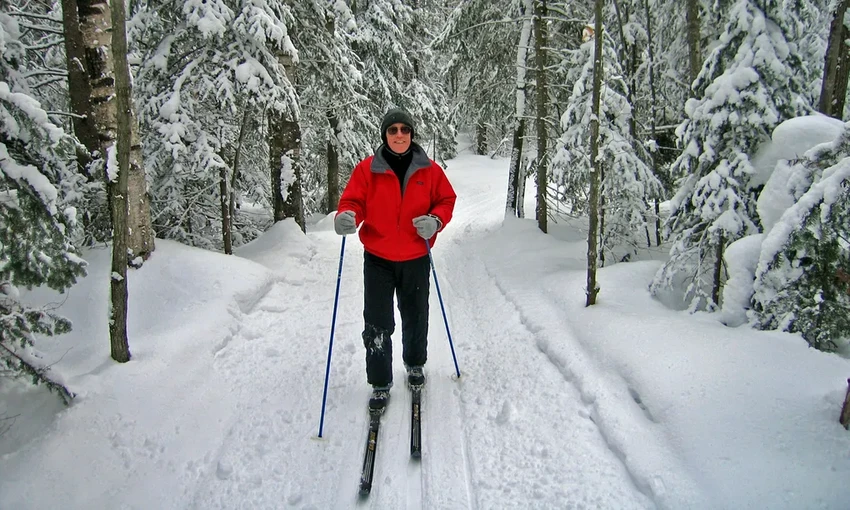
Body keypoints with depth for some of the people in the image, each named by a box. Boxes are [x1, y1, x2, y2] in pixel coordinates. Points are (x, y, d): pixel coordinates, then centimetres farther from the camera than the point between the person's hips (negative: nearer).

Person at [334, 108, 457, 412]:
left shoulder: (429, 170, -2)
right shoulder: (368, 169, -5)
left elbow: (446, 200, 4)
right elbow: (353, 201, -6)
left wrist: (435, 220, -17)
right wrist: (347, 216, -30)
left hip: (416, 259, 2)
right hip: (378, 259, -1)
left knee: (415, 319, 18)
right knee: (377, 326, 0)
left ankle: (415, 364, 44)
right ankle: (380, 384, 15)